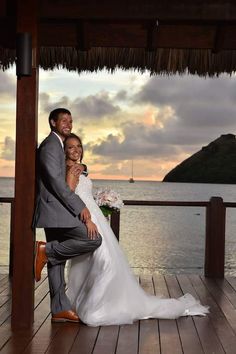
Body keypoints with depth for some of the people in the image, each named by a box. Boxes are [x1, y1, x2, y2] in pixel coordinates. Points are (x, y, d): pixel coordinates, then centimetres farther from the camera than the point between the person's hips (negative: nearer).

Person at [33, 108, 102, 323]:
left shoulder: (58, 146, 22)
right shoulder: (50, 146, -10)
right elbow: (57, 182, -18)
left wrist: (80, 168, 7)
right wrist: (80, 207, -16)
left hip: (57, 211, 10)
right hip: (55, 210, -10)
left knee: (57, 258, 9)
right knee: (93, 239, -15)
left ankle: (60, 309, 12)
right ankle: (46, 251, -9)